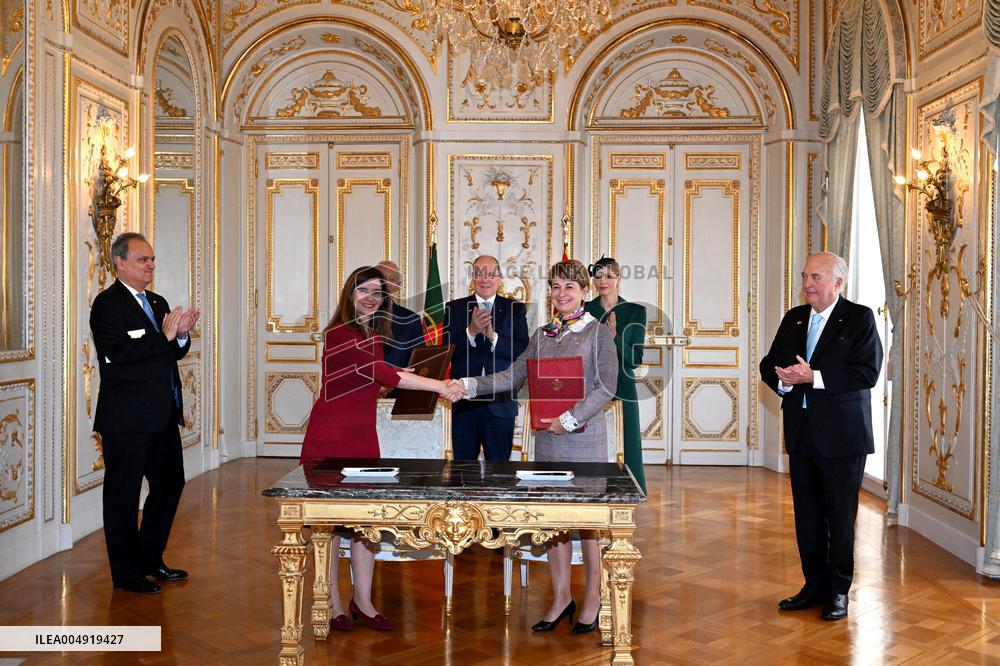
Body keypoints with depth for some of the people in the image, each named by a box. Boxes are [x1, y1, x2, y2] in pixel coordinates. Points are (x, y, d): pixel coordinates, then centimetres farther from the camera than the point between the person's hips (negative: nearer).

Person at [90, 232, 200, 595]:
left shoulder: (157, 303, 17)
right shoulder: (108, 304, -9)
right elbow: (115, 353, -22)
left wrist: (181, 334, -2)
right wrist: (164, 335, -23)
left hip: (162, 415, 9)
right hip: (127, 418, -9)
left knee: (170, 484, 15)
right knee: (123, 494, 3)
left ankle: (150, 558, 31)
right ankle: (126, 573, 14)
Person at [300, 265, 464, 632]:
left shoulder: (374, 335, 11)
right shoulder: (339, 334, -16)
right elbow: (383, 374, -25)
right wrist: (440, 386, -26)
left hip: (363, 436, 7)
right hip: (329, 437, -7)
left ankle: (362, 601, 17)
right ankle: (332, 602, 16)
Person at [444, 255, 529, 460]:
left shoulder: (515, 309, 4)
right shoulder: (455, 308, 5)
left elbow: (524, 352, -7)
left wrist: (493, 336, -20)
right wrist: (471, 331, -21)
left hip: (500, 403, -1)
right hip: (463, 404, 1)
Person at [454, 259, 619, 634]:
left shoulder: (598, 333, -2)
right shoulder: (542, 335, 12)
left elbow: (606, 387, -8)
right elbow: (513, 376, 9)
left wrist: (570, 419, -16)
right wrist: (469, 386, -2)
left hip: (585, 437, -5)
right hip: (548, 436, 5)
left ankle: (592, 597, 17)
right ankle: (561, 596, 19)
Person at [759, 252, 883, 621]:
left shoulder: (859, 318, -6)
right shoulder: (793, 318, 12)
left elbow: (867, 372, -16)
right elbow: (769, 364, 11)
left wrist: (814, 377, -21)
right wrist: (783, 379, -11)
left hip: (842, 435, -5)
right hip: (801, 433, 6)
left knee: (840, 516, 4)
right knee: (807, 515, 12)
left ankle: (838, 591, 16)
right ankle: (815, 585, 24)